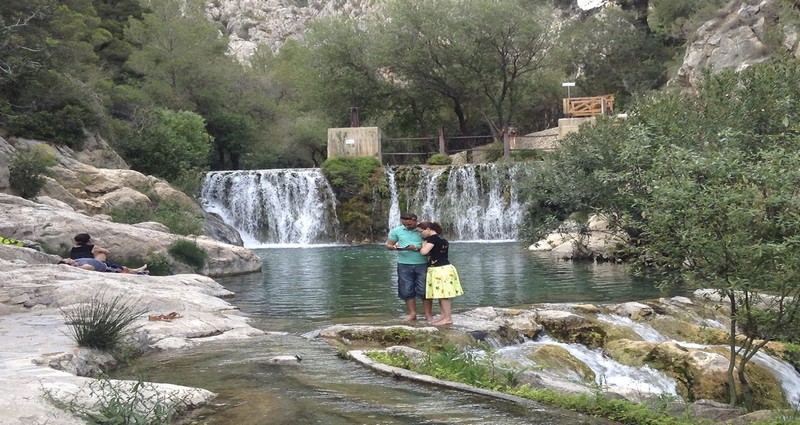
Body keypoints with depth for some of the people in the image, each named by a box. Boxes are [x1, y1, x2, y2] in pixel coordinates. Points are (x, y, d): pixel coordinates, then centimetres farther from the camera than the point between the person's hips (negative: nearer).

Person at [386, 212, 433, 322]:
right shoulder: (397, 231, 5)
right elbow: (388, 244, 9)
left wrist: (416, 248, -20)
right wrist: (393, 247, -14)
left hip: (422, 264, -2)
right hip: (404, 265, 3)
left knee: (424, 290, -1)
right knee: (407, 291, 5)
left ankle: (428, 314, 5)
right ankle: (412, 314, 14)